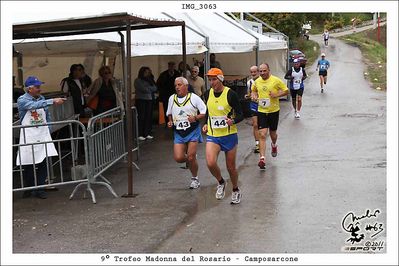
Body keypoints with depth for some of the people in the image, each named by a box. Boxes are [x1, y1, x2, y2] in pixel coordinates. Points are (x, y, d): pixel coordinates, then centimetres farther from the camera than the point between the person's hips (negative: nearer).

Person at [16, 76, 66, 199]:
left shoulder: (42, 99, 8)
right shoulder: (22, 100, -8)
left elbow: (47, 116, 17)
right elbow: (34, 105, -28)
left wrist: (49, 132, 9)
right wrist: (53, 101, -35)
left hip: (43, 135, 4)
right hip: (28, 137, -4)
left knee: (43, 163, 1)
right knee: (29, 165, 3)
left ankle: (40, 188, 11)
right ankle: (28, 189, 18)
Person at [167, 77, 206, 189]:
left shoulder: (194, 97, -4)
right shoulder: (172, 98, 9)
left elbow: (205, 112, -4)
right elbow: (169, 113, 24)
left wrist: (195, 118, -20)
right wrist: (170, 121, 5)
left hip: (192, 131, -4)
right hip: (178, 132, 4)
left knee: (191, 157, -6)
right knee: (178, 158, -8)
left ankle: (195, 179, 17)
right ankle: (192, 159, 26)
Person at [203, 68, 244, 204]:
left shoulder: (230, 94, -12)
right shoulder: (207, 94, 2)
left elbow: (240, 114, -8)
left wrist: (233, 121, -28)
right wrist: (206, 124, 9)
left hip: (229, 135, -3)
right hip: (212, 135, 3)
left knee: (231, 166, 8)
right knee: (210, 163, -20)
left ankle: (236, 190, 35)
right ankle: (221, 182, 11)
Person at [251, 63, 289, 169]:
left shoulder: (276, 80, -10)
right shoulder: (257, 81, 1)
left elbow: (286, 91, -3)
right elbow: (254, 90, 22)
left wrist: (276, 95, -20)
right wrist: (254, 95, -1)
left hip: (274, 111, -1)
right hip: (261, 111, 1)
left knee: (273, 133, 15)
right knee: (262, 135, -10)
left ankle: (274, 145, 51)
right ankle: (262, 158, -13)